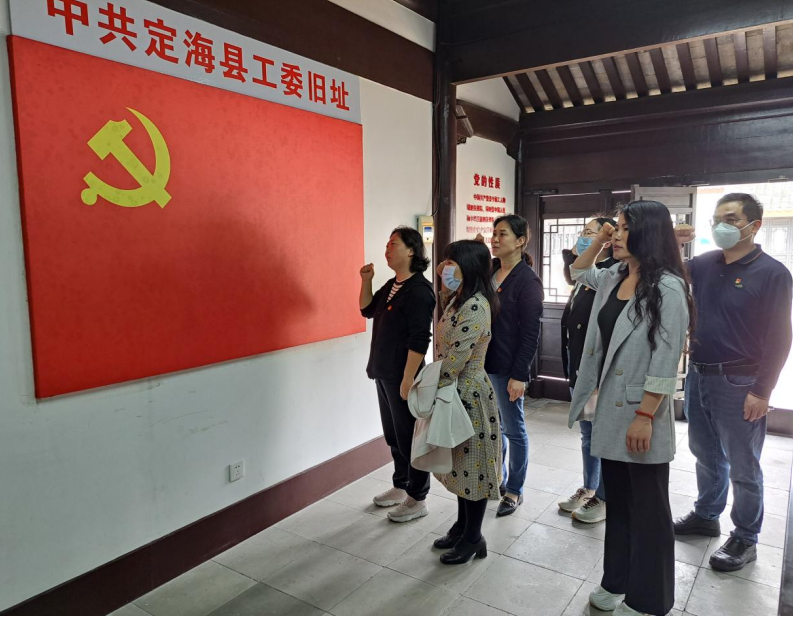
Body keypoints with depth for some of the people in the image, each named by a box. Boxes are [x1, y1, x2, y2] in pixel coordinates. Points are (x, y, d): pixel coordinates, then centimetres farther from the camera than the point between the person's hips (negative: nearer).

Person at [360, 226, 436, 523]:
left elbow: (419, 340, -22)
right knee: (393, 435, 19)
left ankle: (418, 499, 18)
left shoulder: (419, 289, -17)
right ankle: (401, 487, 35)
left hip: (402, 376, -9)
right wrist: (366, 281, 6)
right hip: (384, 374, 9)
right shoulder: (392, 285, 10)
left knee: (410, 437, 3)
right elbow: (368, 310, 21)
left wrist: (408, 379, -23)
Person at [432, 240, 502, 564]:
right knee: (459, 461, 19)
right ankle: (462, 525, 36)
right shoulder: (459, 300, 9)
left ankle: (473, 538, 22)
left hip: (469, 394, -10)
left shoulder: (475, 307, -22)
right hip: (455, 392, 10)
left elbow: (455, 359, -24)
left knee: (472, 463, 5)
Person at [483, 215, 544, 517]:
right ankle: (498, 479, 35)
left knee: (513, 429, 8)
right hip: (483, 363, 6)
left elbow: (530, 333, -14)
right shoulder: (489, 271, 8)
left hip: (507, 367, -6)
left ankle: (514, 491, 24)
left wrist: (519, 374, -16)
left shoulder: (527, 280, -11)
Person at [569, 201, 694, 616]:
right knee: (617, 500, 19)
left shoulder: (667, 288, -16)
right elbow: (578, 273, 28)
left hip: (641, 412, -8)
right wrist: (598, 240, 12)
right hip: (610, 407, 8)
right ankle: (617, 582, 36)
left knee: (647, 508, 8)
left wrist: (645, 415, -20)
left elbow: (666, 361, -19)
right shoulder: (613, 279, 7)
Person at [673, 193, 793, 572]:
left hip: (738, 383, -5)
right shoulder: (703, 265, 5)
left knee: (742, 467, 7)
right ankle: (706, 516, 37)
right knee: (706, 455, 19)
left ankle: (745, 539, 23)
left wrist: (762, 391, -15)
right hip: (698, 376, 6)